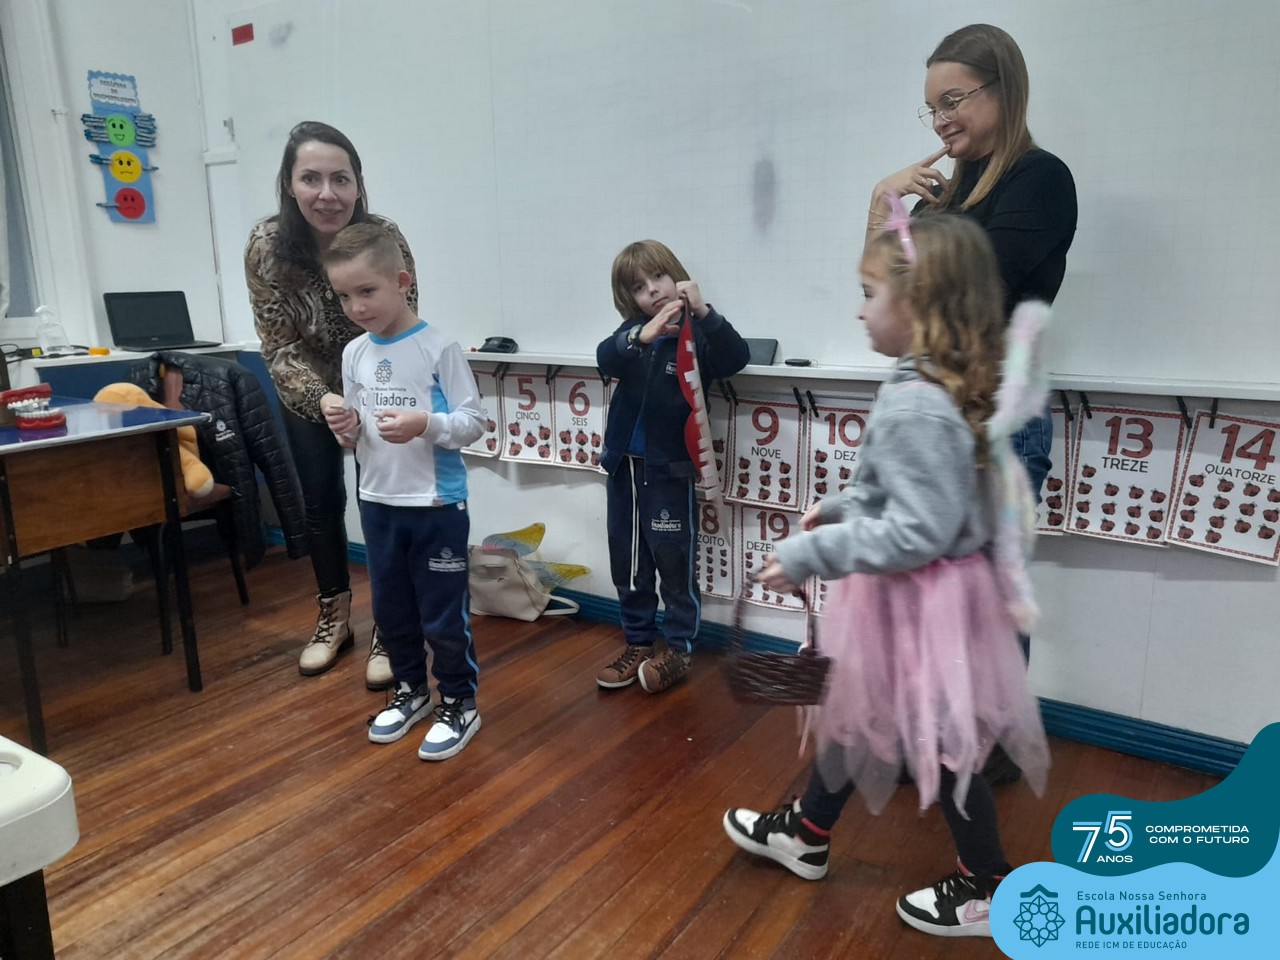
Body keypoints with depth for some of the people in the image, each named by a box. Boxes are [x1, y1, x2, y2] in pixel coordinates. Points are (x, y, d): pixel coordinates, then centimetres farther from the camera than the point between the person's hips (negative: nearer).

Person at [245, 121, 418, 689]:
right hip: (308, 392, 2)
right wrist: (326, 403, -36)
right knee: (320, 501, 11)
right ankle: (334, 617, 30)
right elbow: (281, 348, -20)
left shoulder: (385, 238, -28)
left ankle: (387, 629, 15)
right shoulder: (266, 246, -24)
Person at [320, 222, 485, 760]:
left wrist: (425, 424, -28)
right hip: (377, 503, 6)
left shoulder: (439, 349, -12)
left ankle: (460, 704, 24)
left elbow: (474, 422, -12)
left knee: (443, 614, 4)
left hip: (437, 505, -6)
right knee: (390, 608, 19)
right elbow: (355, 440, 11)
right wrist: (344, 426, -11)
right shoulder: (354, 354, 5)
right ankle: (411, 691, 39)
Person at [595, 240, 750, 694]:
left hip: (668, 469, -5)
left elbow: (736, 358, -23)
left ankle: (679, 648, 22)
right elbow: (606, 358, -16)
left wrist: (703, 311, -35)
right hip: (623, 465, 5)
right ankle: (638, 642, 30)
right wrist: (641, 336, -36)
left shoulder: (696, 333, -6)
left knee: (673, 561, 5)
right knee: (627, 561, 14)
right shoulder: (632, 330, 4)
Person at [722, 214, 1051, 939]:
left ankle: (987, 888, 33)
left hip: (919, 599, -10)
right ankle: (805, 833, 43)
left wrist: (810, 554, -26)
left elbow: (917, 532, -30)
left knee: (939, 740, 10)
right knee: (857, 711, 22)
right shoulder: (943, 386, 3)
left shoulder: (915, 407, -28)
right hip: (913, 594, 10)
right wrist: (841, 507, 16)